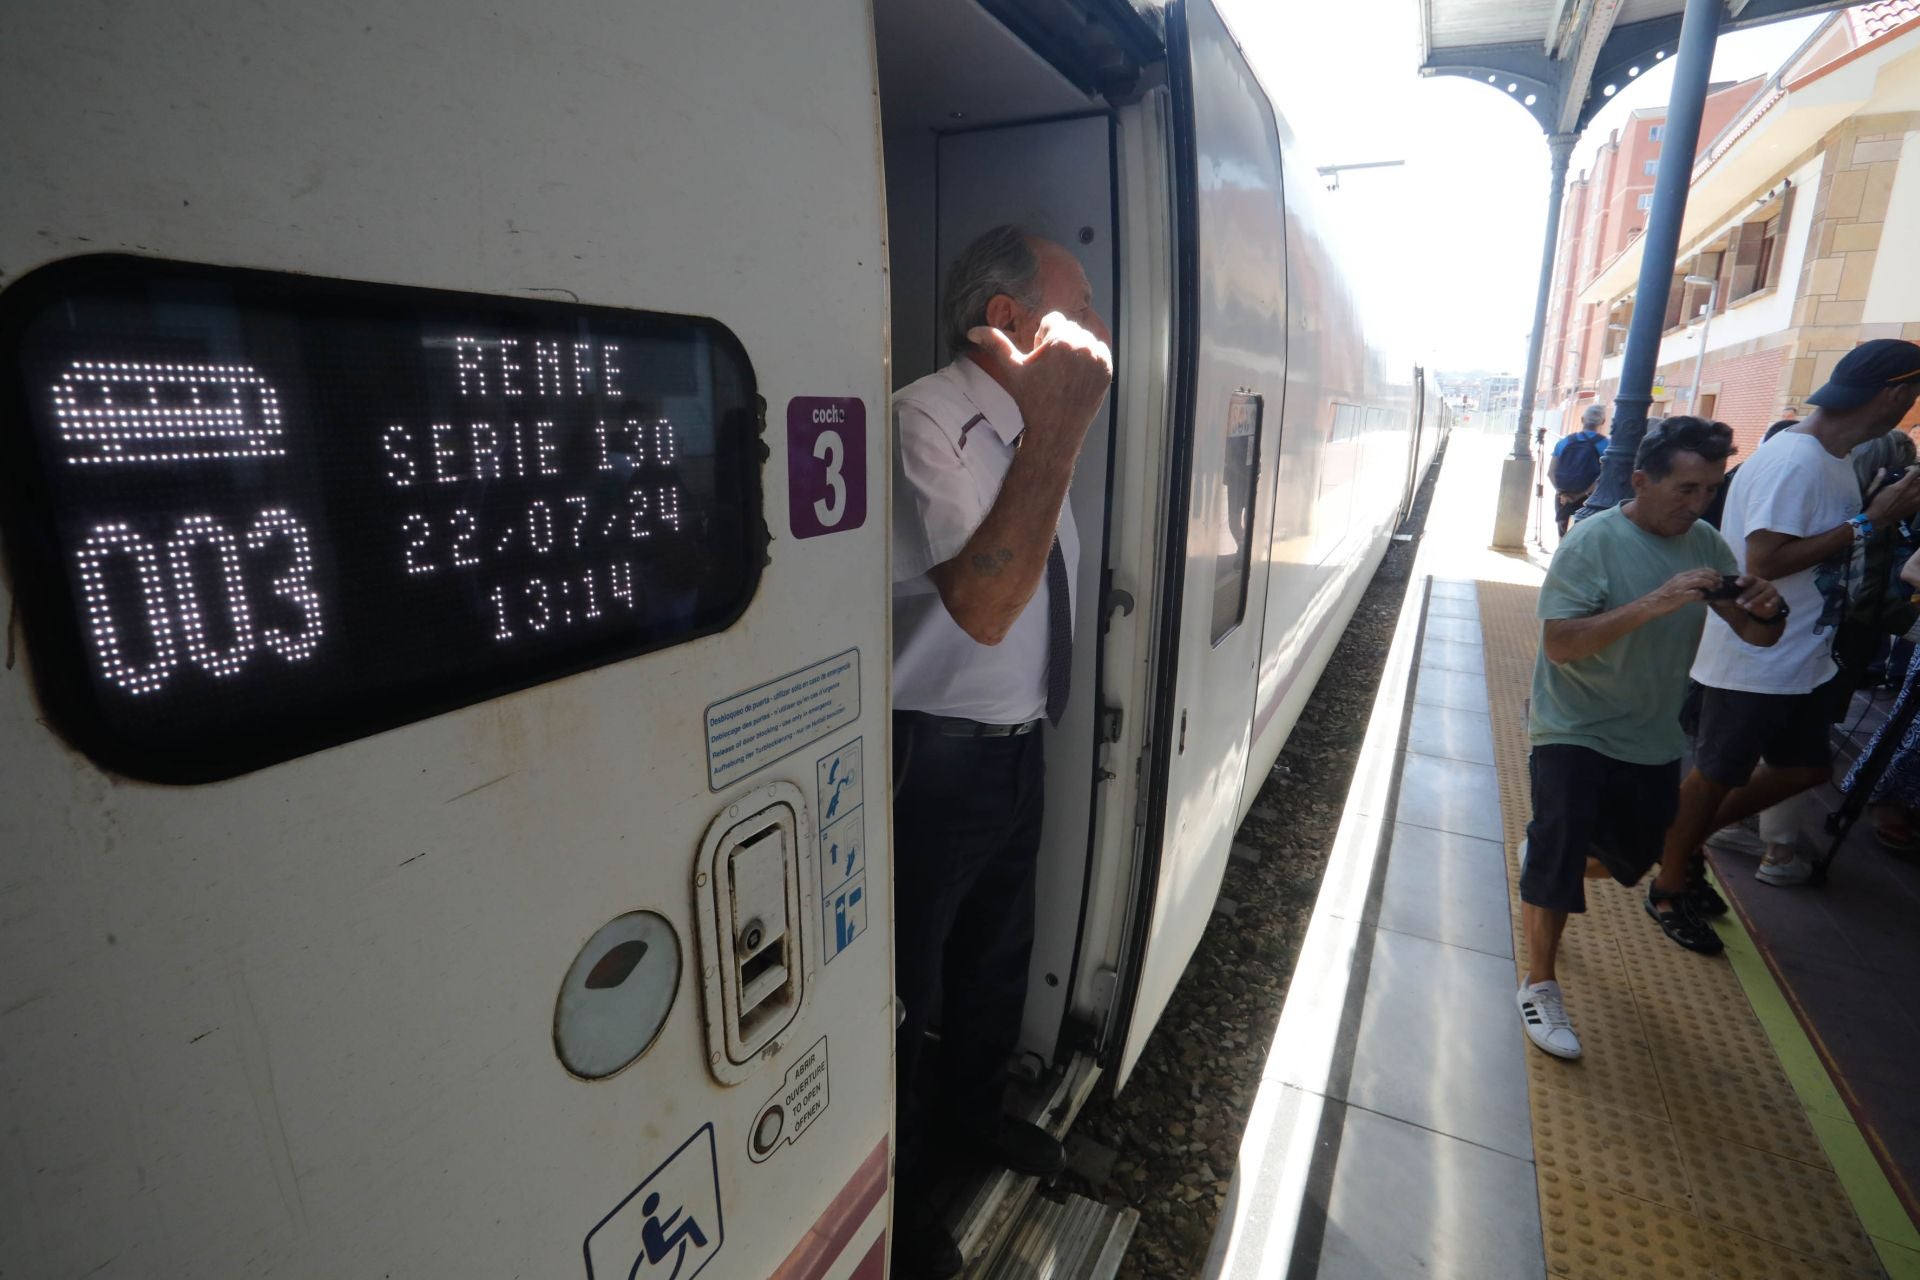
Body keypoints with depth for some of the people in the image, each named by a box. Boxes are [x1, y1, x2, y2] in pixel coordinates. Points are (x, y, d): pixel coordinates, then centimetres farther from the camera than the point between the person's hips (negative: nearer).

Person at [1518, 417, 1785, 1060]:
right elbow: (1559, 644, -26)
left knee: (1632, 858, 17)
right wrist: (1654, 604, -35)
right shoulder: (1594, 542, -18)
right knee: (1558, 855, -10)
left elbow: (1756, 634, 8)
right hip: (1574, 732, -6)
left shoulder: (1705, 545, 1)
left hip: (1653, 739, 6)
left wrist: (1765, 610, -15)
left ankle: (1544, 856, 48)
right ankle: (1540, 985, 8)